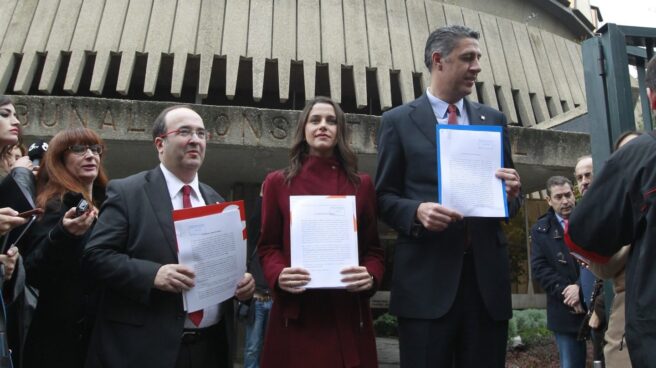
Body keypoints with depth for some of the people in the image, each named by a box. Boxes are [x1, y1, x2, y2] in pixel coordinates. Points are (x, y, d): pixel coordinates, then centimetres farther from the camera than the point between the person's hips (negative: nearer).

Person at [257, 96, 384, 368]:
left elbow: (373, 248, 8)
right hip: (296, 314, -1)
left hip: (348, 313, 1)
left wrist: (371, 277, -12)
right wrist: (279, 276, -14)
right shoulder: (278, 182, 5)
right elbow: (268, 246, 6)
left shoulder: (362, 184, 8)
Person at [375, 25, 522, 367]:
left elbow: (508, 197, 15)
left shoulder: (494, 119, 14)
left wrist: (511, 194, -8)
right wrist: (417, 211, -19)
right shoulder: (398, 120, 3)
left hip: (487, 274, 4)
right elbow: (384, 197, 1)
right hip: (426, 278, -3)